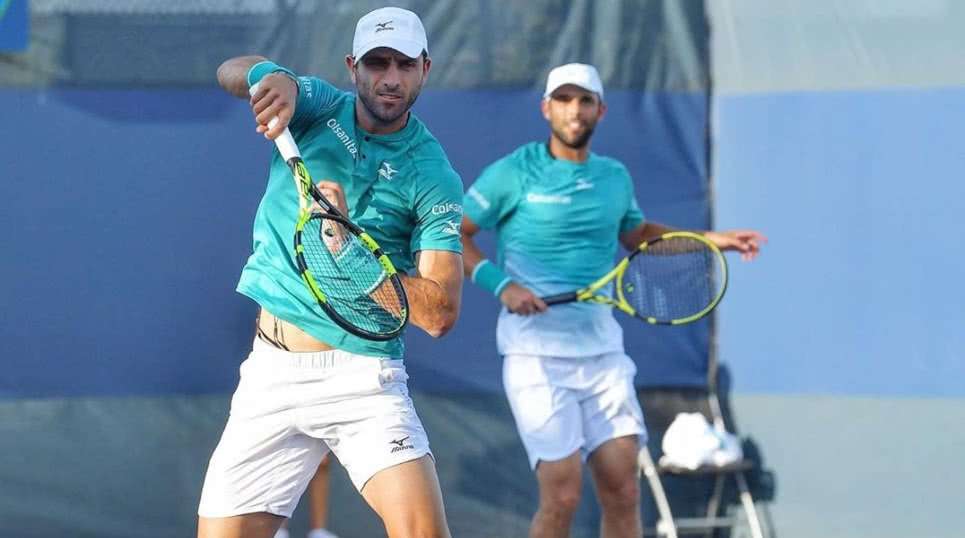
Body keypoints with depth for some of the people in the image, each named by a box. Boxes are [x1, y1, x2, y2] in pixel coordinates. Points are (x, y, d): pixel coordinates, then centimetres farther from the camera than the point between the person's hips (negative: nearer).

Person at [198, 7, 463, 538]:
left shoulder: (432, 175, -6)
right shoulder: (317, 108, 4)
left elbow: (441, 313, -11)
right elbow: (233, 71, -9)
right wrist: (275, 78, -31)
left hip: (363, 378, -2)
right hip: (269, 373, 3)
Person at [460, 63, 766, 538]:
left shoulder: (615, 177, 11)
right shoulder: (513, 174, -5)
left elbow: (635, 233, 31)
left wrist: (712, 239, 22)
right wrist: (501, 284, -15)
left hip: (602, 351, 5)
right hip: (537, 352, -5)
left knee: (622, 491, 0)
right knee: (562, 494, -11)